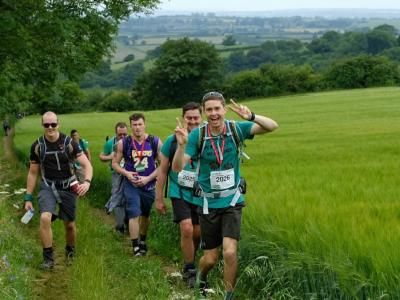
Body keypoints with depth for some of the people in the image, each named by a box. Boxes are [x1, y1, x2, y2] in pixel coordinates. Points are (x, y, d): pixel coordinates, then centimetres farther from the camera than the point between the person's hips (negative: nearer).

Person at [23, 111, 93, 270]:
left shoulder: (69, 143, -12)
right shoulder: (37, 146, -7)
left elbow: (86, 164, -17)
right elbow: (33, 173, 3)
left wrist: (87, 182, -38)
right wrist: (28, 198, 2)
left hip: (68, 187, 0)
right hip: (48, 187, 0)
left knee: (69, 224, 9)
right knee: (45, 218, -24)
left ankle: (70, 251, 39)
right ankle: (48, 257, -11)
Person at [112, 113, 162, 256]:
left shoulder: (155, 142, -8)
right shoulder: (123, 143, -8)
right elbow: (115, 163, 1)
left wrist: (148, 178, -15)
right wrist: (126, 173, -16)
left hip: (149, 184, 2)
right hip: (131, 184, -2)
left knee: (145, 215, 18)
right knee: (134, 214, -12)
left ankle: (142, 242, 38)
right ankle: (136, 247, -6)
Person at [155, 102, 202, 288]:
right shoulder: (173, 141, -6)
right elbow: (162, 171, 1)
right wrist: (159, 198, 3)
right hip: (179, 193, -2)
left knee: (197, 233, 6)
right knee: (187, 229, -16)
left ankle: (189, 264, 30)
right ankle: (189, 271, -1)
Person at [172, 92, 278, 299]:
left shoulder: (236, 129, -10)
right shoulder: (197, 135, -12)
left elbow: (272, 126, -19)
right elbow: (177, 167, -17)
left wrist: (251, 116, -38)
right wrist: (181, 144, -36)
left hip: (232, 200, 0)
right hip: (208, 202, 0)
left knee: (230, 252, -16)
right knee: (211, 257, 8)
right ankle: (201, 278, 43)